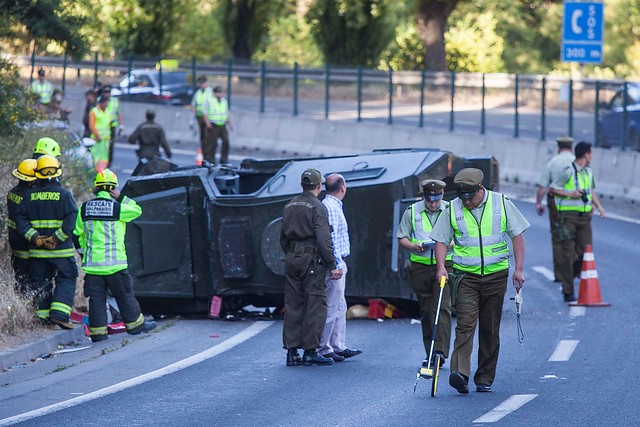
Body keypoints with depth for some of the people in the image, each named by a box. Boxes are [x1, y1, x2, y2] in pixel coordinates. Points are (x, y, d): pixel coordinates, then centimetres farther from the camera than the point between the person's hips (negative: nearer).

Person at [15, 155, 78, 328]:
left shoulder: (30, 196, 3)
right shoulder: (64, 195, -7)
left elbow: (20, 219, -2)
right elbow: (71, 220, -16)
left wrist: (34, 237, -8)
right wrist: (57, 238, -15)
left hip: (37, 250, 3)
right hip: (61, 250, -3)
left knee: (40, 283, 13)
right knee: (66, 281, 4)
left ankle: (43, 315, 12)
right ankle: (59, 314, -10)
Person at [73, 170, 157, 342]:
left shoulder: (84, 209, 3)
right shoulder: (117, 208, -9)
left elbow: (77, 235, 9)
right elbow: (137, 210, 8)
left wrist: (83, 250, 23)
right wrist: (122, 198, 7)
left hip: (91, 263, 3)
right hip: (114, 263, -3)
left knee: (96, 298, 5)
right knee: (125, 295, 11)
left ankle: (97, 332, 5)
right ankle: (135, 324, 22)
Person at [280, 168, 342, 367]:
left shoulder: (290, 206, 13)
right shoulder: (317, 207, -10)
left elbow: (283, 238, 18)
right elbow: (323, 239, -17)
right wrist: (332, 266, -15)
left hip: (292, 259, 7)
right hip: (312, 260, -7)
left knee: (293, 305, 8)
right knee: (315, 305, -3)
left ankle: (292, 352, 8)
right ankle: (310, 351, -6)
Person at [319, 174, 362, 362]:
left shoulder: (333, 206, 18)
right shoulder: (331, 207, -15)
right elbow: (331, 238, -20)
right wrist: (336, 266, -21)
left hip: (337, 264, 11)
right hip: (334, 264, -11)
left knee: (340, 307, 14)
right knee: (331, 307, -8)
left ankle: (338, 346, 19)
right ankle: (324, 349, -7)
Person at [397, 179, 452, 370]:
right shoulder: (412, 212, 5)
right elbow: (401, 237, 11)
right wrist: (413, 246, -10)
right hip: (420, 266, 2)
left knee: (442, 307, -14)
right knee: (426, 310, 6)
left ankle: (440, 350, -19)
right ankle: (430, 353, 12)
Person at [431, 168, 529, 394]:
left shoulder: (501, 203, 0)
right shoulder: (453, 209, 0)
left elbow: (517, 234, 5)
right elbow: (441, 240, 6)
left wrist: (519, 269, -1)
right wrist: (441, 267, -10)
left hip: (496, 275, 1)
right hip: (465, 276, -1)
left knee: (490, 329, 6)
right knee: (465, 324, -16)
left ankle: (485, 379, 14)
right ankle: (460, 373, -27)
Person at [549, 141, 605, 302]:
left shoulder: (588, 171, 13)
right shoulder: (569, 171, -10)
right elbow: (552, 189, -7)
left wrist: (599, 206, 11)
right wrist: (570, 194, -16)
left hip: (584, 216, 7)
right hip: (569, 216, -7)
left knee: (585, 252, 0)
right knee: (568, 253, -3)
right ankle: (568, 292, 2)